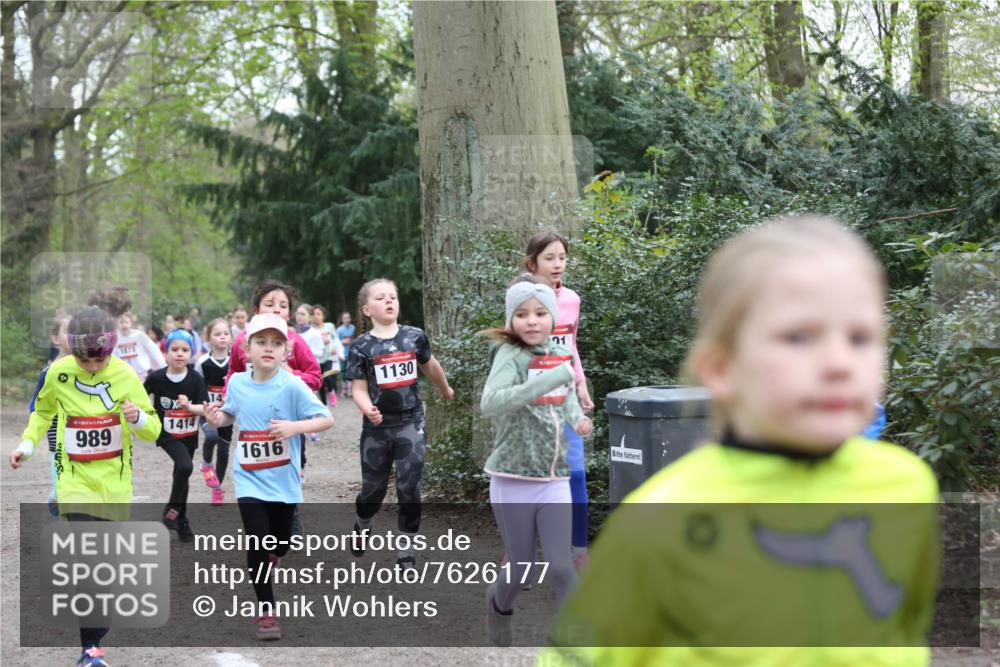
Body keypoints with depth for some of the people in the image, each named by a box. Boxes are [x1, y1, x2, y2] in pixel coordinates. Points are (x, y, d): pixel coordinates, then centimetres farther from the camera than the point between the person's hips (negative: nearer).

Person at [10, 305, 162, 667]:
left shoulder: (125, 376, -8)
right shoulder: (58, 373, -7)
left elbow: (153, 431, -4)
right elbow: (43, 411, 15)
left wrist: (138, 417, -24)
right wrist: (28, 443, 2)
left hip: (115, 481, 2)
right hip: (75, 479, -2)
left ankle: (96, 627, 35)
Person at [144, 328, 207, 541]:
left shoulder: (195, 379, -12)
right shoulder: (156, 378, -14)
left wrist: (189, 406, -32)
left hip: (189, 434, 3)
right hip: (167, 433, -3)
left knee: (182, 473, 15)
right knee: (185, 466, -25)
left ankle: (181, 521, 31)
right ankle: (171, 509, -4)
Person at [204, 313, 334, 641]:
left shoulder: (292, 386, -14)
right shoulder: (236, 383, -2)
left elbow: (326, 419, -15)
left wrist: (295, 427, -30)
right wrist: (218, 418, -6)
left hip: (284, 481, -1)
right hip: (250, 479, 1)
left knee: (280, 545, 15)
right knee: (257, 544, -10)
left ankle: (263, 567, 52)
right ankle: (266, 611, 4)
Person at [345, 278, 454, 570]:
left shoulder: (414, 337, 0)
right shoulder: (361, 347, -5)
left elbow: (430, 366, 19)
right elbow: (360, 389, -6)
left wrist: (445, 389, 35)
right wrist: (368, 409, -27)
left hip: (410, 423, 1)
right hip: (377, 427, 0)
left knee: (409, 488, -4)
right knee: (373, 489, 11)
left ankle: (406, 551, 7)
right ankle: (362, 526, 43)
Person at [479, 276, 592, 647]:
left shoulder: (560, 353, 3)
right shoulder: (510, 355, -16)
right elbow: (489, 404, -35)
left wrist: (576, 417, 4)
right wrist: (551, 378, -38)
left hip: (554, 480, 4)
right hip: (513, 481, -4)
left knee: (561, 566, -3)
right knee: (521, 568, 10)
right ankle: (499, 604, 42)